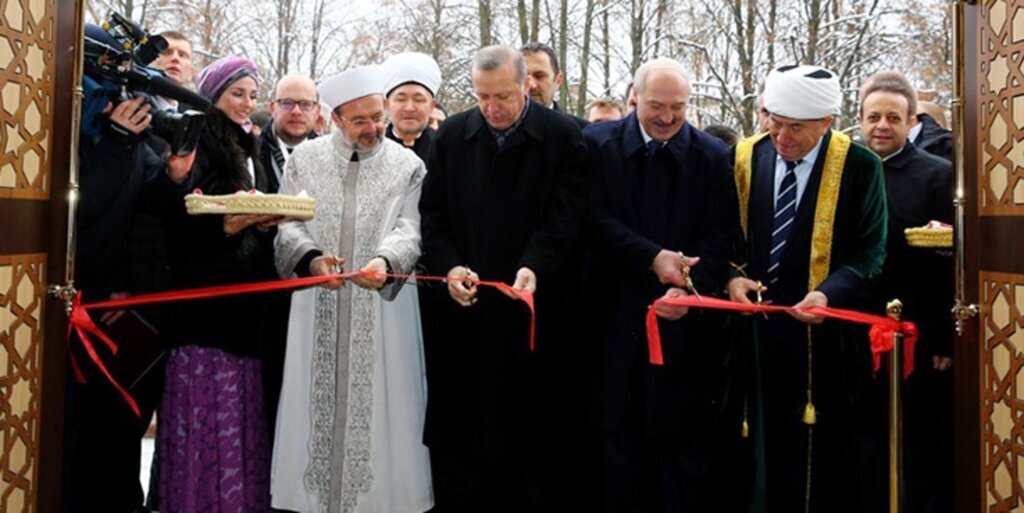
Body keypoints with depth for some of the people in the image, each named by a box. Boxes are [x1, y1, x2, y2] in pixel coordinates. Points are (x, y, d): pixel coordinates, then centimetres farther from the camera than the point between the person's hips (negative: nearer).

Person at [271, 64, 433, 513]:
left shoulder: (408, 165, 4)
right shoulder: (305, 158, 7)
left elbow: (409, 229, -7)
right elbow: (287, 224, 0)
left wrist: (385, 260, -28)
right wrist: (311, 257, -21)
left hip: (381, 311, -1)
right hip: (318, 308, 1)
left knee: (379, 406, 2)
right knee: (318, 403, 5)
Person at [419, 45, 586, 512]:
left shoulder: (562, 137, 0)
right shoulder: (451, 135, 8)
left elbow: (562, 216, -6)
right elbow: (433, 215, 8)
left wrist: (534, 267, -23)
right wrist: (449, 266, -9)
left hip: (531, 304, -2)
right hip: (462, 305, 3)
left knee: (527, 428, 5)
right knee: (457, 430, 6)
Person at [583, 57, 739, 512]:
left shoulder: (713, 156, 4)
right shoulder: (598, 144, 2)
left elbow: (719, 237, -2)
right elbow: (595, 220, -5)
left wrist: (691, 287, -19)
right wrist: (651, 258, -16)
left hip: (681, 317, 0)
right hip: (615, 311, 0)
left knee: (683, 436, 6)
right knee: (618, 432, 9)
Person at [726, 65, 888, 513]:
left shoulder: (859, 166, -6)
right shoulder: (745, 157, 4)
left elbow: (869, 252, -6)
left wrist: (829, 293, -21)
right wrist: (733, 276, -8)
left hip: (823, 330, -3)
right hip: (755, 328, 3)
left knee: (821, 452, 5)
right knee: (762, 441, 10)